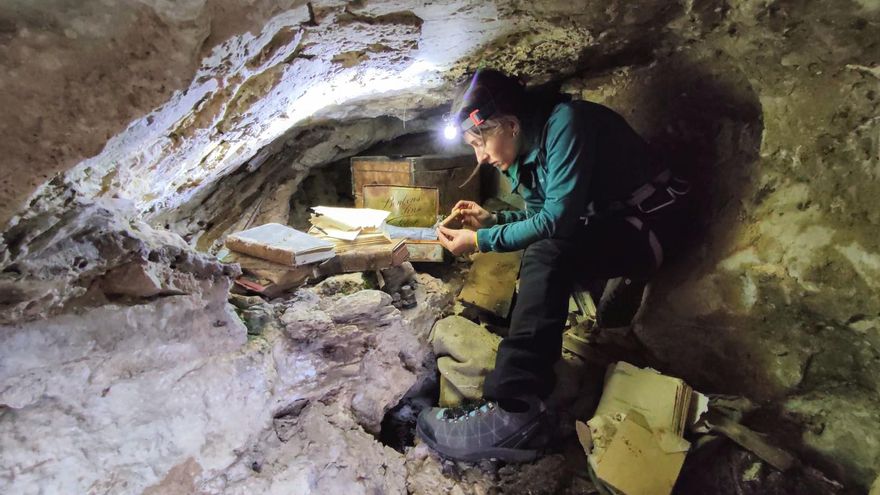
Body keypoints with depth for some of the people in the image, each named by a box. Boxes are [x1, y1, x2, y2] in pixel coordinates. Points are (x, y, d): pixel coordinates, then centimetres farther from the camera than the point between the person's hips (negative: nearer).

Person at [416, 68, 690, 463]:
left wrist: (481, 241, -20)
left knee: (545, 257, -32)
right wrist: (492, 220, 0)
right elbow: (544, 219, 14)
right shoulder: (524, 153, 6)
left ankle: (512, 411, -42)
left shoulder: (564, 122, -20)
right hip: (600, 228, 11)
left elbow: (557, 219, -25)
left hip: (648, 222, -11)